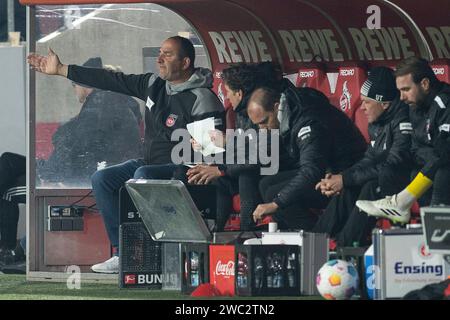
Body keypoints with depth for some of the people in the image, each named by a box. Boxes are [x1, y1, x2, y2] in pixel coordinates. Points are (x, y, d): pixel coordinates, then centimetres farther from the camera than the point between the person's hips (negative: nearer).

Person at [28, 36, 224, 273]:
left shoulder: (201, 99, -15)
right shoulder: (153, 84, 7)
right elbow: (111, 81, 10)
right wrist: (60, 70, 11)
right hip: (149, 163, 9)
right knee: (102, 179, -3)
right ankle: (121, 254, -8)